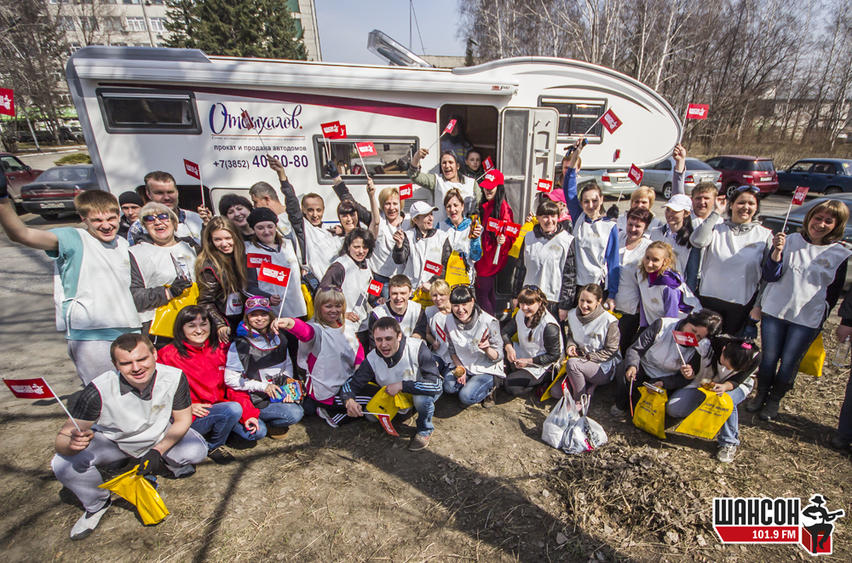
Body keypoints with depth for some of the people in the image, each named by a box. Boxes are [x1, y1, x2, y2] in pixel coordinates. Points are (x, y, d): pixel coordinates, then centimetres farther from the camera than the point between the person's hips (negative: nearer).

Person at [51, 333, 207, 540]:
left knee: (197, 452, -23)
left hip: (161, 437, 0)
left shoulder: (174, 377, -28)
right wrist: (72, 442, -49)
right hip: (113, 441, 0)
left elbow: (182, 419, -14)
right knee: (63, 463, -24)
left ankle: (169, 464, 15)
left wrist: (158, 451, -25)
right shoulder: (99, 390, -31)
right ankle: (97, 505, 6)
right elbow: (62, 439, -26)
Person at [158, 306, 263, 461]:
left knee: (258, 431, -10)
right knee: (233, 408, -29)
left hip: (220, 407, 5)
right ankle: (214, 446, -1)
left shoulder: (221, 349, 3)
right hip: (190, 418, -5)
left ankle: (216, 428, 12)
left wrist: (248, 414, -7)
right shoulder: (169, 355, -8)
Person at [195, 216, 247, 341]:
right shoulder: (209, 265, -17)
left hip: (245, 320, 6)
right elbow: (206, 302, -14)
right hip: (226, 322, -5)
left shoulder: (240, 255, 2)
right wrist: (219, 325, -24)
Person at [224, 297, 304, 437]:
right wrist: (263, 386, -16)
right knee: (295, 414, -23)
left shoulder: (279, 339, 5)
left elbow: (288, 365, 14)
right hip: (257, 401, -6)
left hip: (280, 393, 6)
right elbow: (230, 379, -11)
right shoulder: (240, 345, -11)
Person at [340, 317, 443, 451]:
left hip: (421, 392, -4)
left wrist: (402, 385, -35)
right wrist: (349, 401, -35)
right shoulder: (372, 359, -19)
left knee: (422, 398, -36)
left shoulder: (417, 347, -31)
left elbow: (436, 385, -35)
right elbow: (350, 384, -12)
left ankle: (425, 430, -4)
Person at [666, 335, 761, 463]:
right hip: (706, 384, 1)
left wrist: (725, 387, -44)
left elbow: (735, 381, -22)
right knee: (673, 409, -18)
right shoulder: (709, 345, -32)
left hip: (737, 386, 0)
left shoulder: (754, 357, -29)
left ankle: (729, 443, -14)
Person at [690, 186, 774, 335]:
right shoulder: (717, 228, 0)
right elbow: (697, 241, -22)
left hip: (742, 303, 1)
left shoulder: (764, 235, 3)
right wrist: (716, 212, -14)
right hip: (709, 298, -1)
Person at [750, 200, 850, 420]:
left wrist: (820, 320, 6)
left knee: (789, 363, 7)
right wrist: (777, 252, -20)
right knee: (769, 359, 7)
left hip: (808, 320, 0)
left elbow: (834, 292, 7)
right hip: (774, 311, 0)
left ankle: (774, 400, 27)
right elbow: (770, 276, -6)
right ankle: (760, 395, 27)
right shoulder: (790, 241, -2)